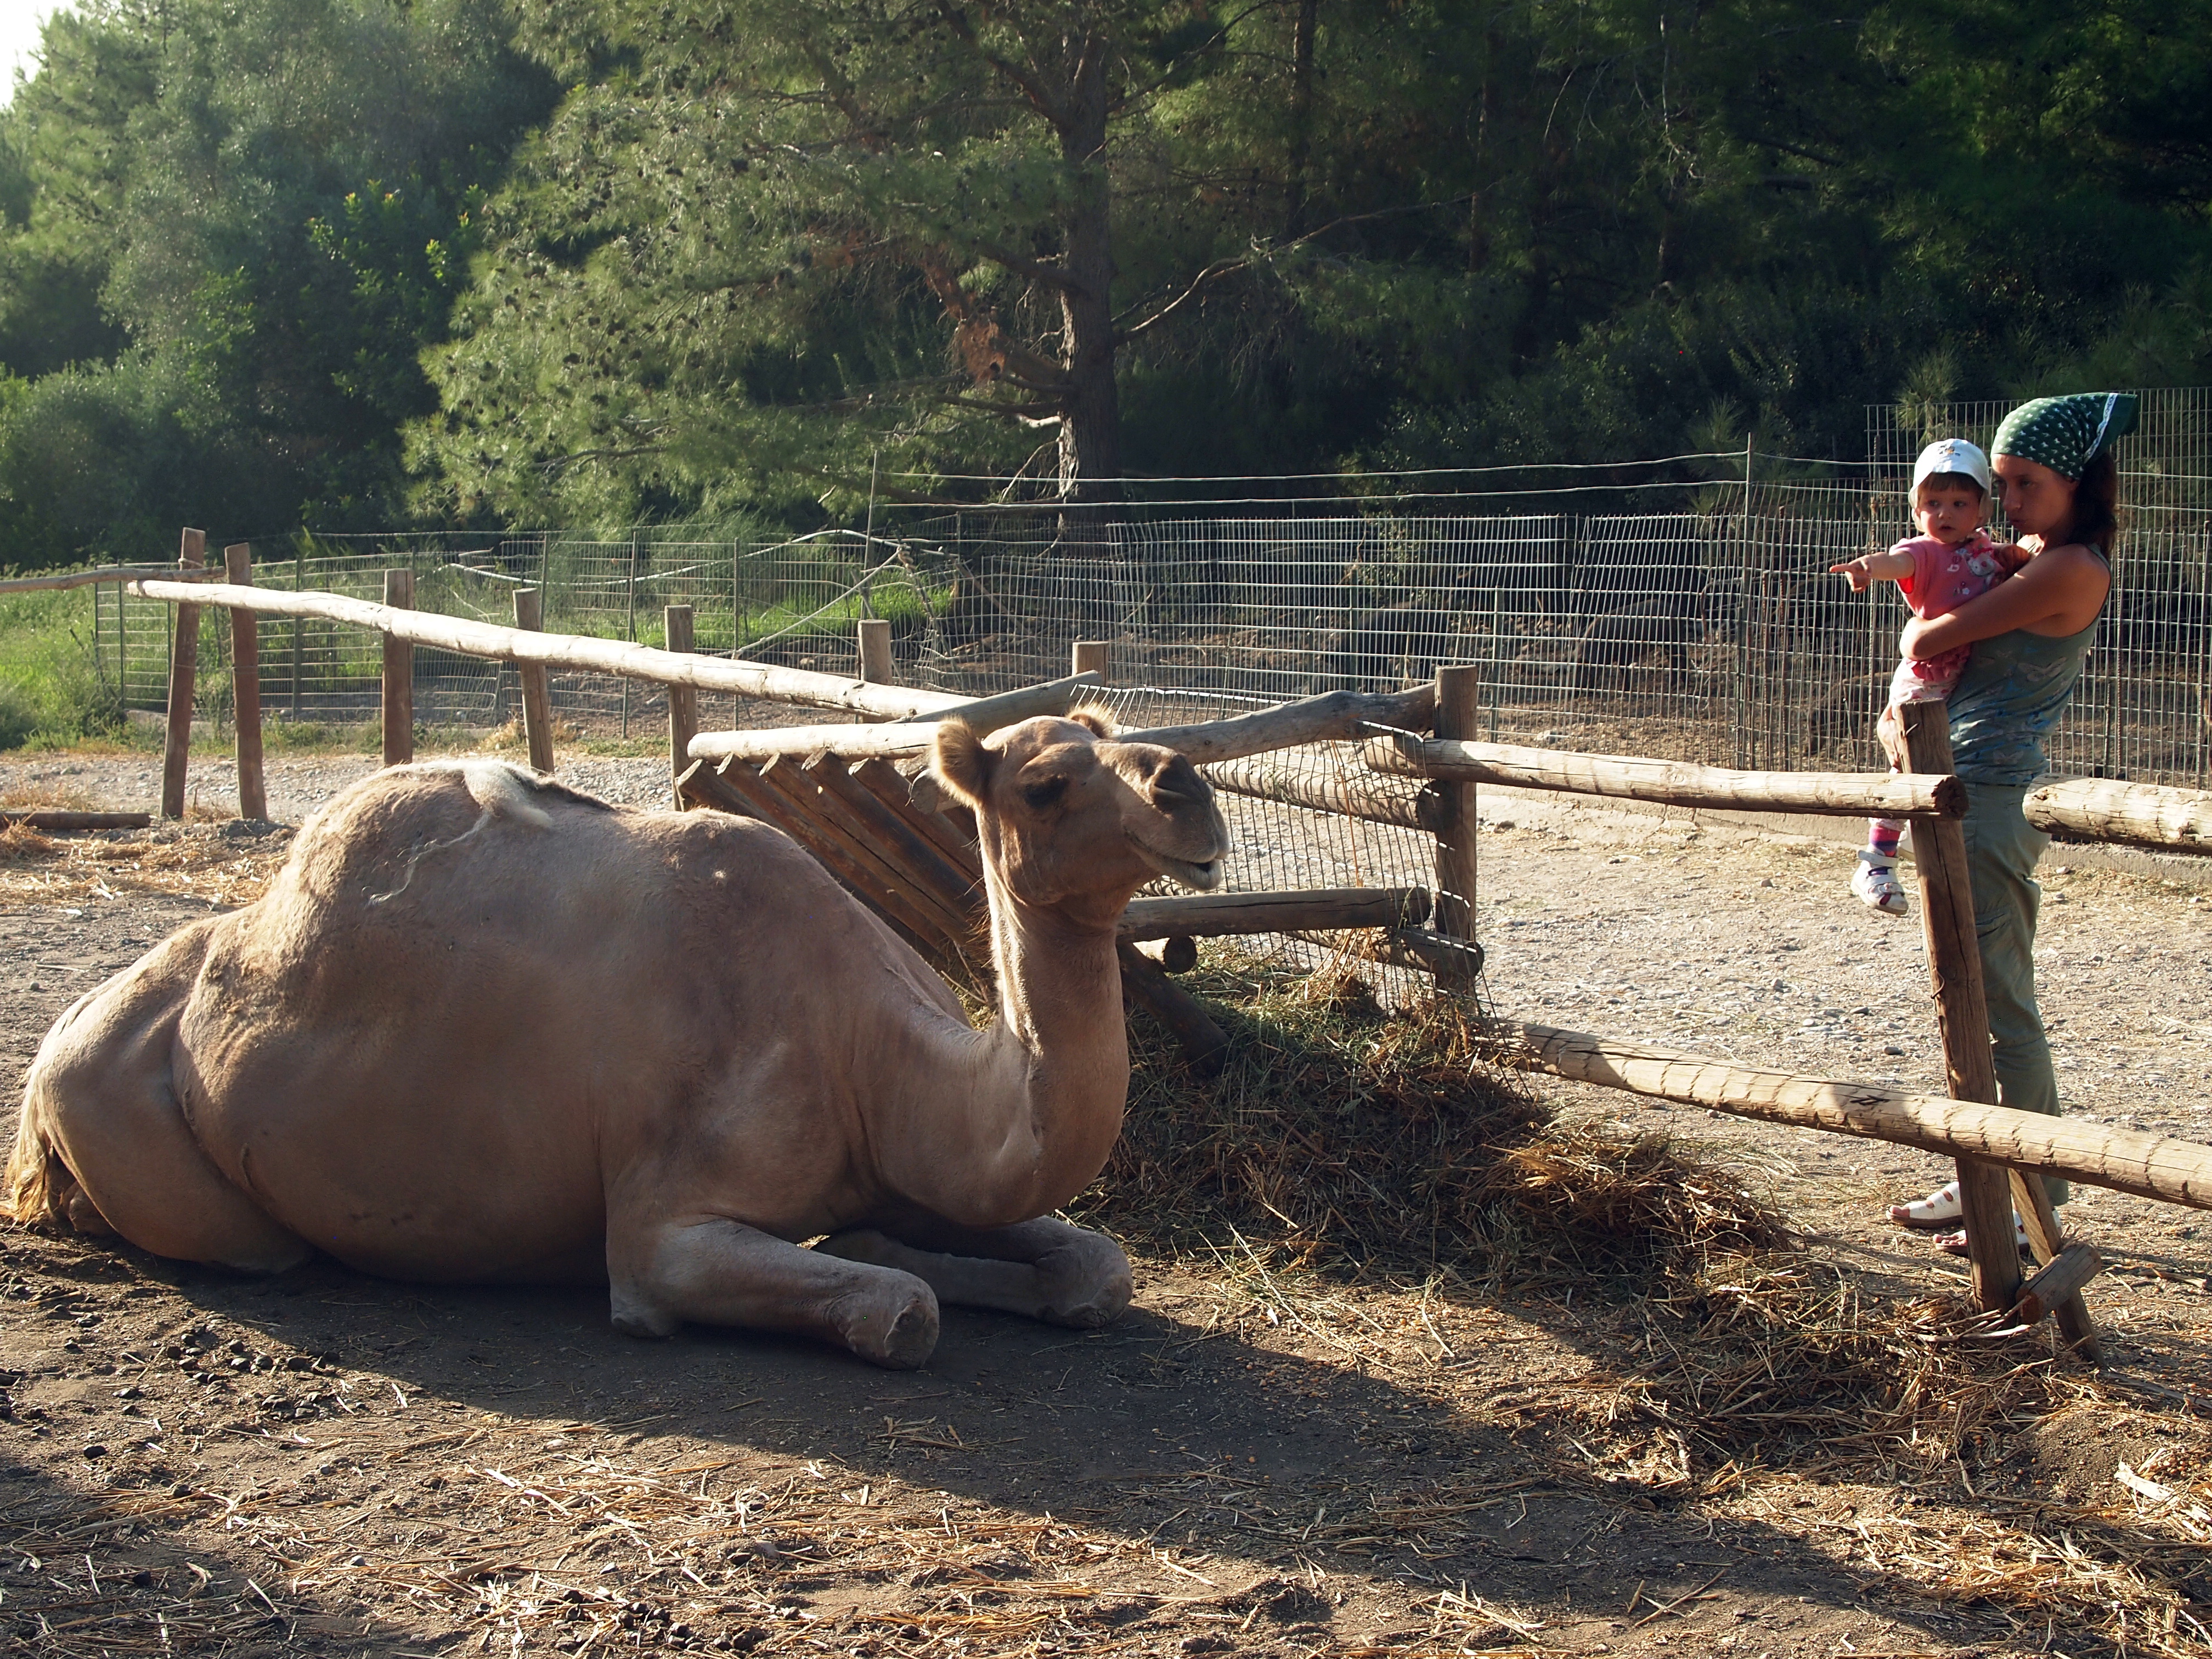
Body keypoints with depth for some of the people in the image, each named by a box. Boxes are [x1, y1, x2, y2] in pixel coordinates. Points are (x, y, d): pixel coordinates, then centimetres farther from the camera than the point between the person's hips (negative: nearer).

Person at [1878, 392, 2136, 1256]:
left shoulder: (2070, 569, -15)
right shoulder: (2034, 558, 15)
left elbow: (1927, 640, -15)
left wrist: (1920, 626, 6)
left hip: (1995, 798, -10)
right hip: (1970, 793, 10)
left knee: (2000, 1006, -6)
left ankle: (2035, 1205, 0)